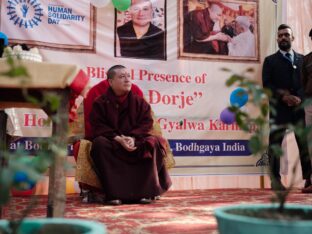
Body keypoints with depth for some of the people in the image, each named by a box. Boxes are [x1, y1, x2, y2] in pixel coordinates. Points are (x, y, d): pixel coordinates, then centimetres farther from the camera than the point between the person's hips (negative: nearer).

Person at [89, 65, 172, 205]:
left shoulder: (139, 102, 6)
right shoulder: (101, 103, -1)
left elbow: (146, 123, -2)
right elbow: (98, 127, -8)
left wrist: (133, 138, -21)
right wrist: (118, 138, -23)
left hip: (135, 143, 2)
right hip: (112, 144, -1)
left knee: (153, 142, -25)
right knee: (99, 143, -33)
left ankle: (145, 191, -19)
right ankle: (113, 192, -30)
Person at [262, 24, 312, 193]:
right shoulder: (270, 60, 12)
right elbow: (267, 84, 1)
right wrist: (283, 97, -12)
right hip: (279, 107, -1)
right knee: (275, 144, -4)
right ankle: (275, 179, 0)